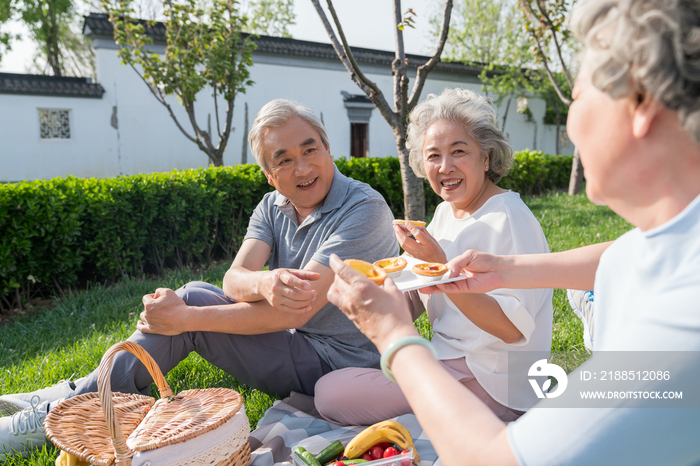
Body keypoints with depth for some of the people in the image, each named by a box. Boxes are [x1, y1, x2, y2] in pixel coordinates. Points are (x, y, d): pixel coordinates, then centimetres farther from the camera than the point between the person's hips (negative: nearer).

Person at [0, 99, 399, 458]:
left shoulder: (363, 208, -21)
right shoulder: (273, 206, 3)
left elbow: (298, 310, -28)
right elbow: (234, 280, -12)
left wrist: (184, 318, -23)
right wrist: (264, 283, -37)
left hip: (342, 366, -6)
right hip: (297, 344, 7)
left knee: (193, 308, -16)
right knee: (196, 296, -5)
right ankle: (73, 401, 5)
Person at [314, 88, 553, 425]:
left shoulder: (508, 219, -17)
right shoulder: (446, 210, 8)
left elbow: (512, 328, -24)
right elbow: (413, 305, 9)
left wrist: (441, 268, -30)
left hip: (488, 383, -8)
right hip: (448, 360, 9)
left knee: (330, 394, -12)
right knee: (328, 386, 13)